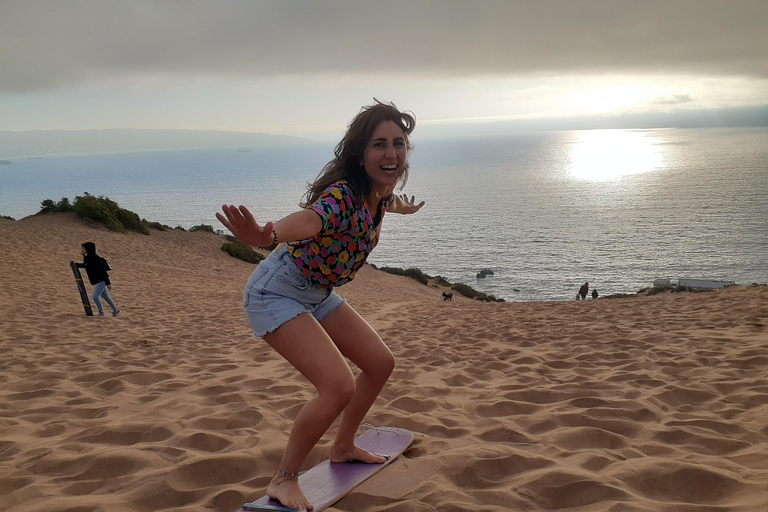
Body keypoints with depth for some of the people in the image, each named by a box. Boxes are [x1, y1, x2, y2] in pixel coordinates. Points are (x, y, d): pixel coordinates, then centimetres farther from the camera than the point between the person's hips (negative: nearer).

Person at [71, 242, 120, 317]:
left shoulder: (95, 258, -23)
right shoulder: (87, 258, 3)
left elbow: (103, 271, -23)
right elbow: (85, 265, 27)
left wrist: (108, 283, -21)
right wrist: (75, 264, 18)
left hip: (101, 280, -9)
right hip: (97, 281, 9)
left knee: (95, 296, -10)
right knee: (105, 296, 17)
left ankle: (101, 312, 9)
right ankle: (115, 310, 31)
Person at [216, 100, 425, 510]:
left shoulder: (378, 193, -3)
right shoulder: (341, 195, -30)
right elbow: (306, 220, -53)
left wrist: (395, 207, 44)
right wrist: (266, 236, -74)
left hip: (318, 294, 9)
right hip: (276, 293, -9)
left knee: (380, 363, 12)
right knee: (339, 386, -21)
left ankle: (343, 446, 33)